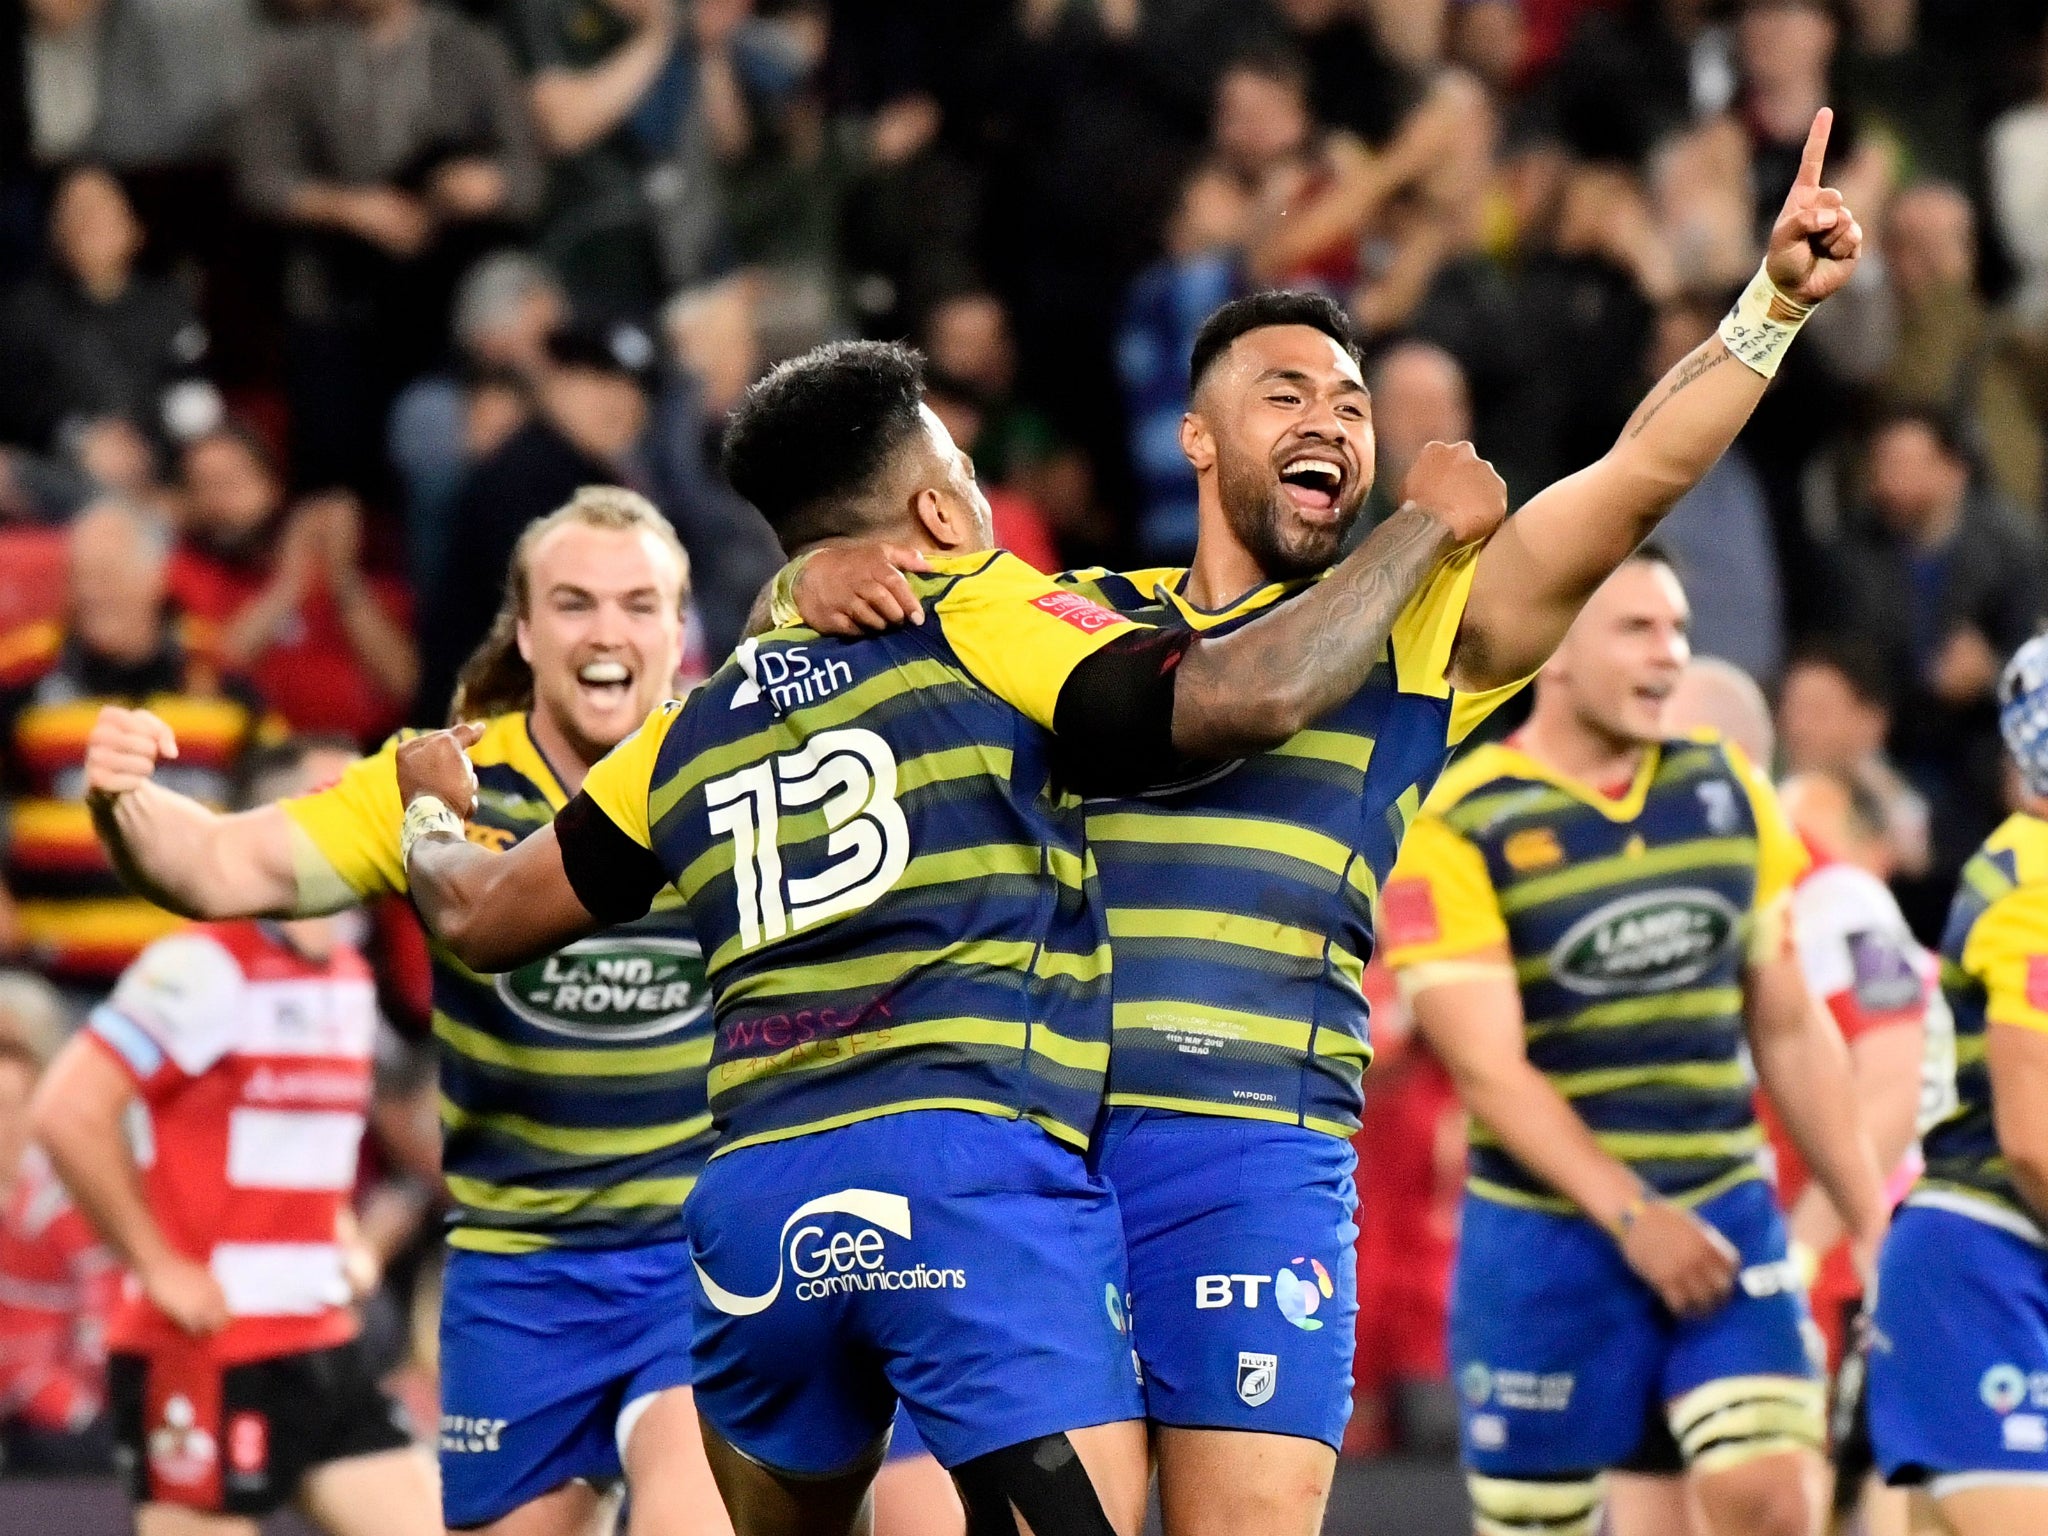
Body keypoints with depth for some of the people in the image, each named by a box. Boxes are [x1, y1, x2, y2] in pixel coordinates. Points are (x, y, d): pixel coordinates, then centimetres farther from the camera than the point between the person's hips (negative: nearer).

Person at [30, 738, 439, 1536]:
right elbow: (69, 1112, -21)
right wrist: (156, 1267, -18)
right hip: (203, 1351, -8)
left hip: (320, 1343, 8)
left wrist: (343, 1243, 13)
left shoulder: (350, 980, 15)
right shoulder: (203, 967, -13)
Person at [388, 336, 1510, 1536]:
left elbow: (481, 918, 30)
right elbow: (1250, 696, -9)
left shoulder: (691, 735, 21)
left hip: (754, 1197, 6)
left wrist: (435, 819, 53)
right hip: (973, 1165, -6)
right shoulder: (984, 630, 5)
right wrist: (1428, 524, 5)